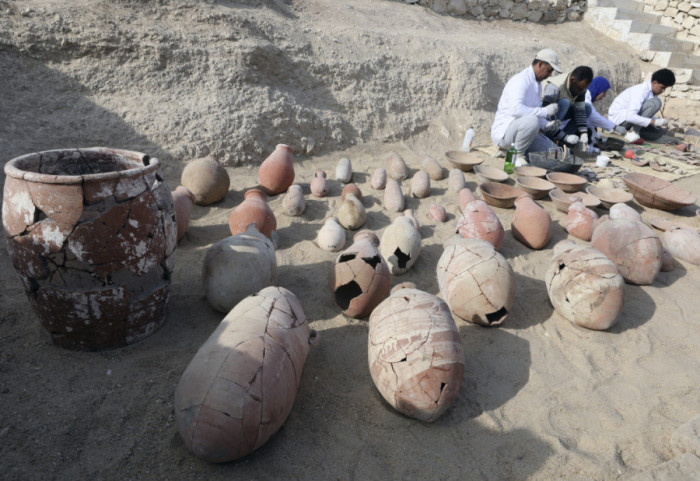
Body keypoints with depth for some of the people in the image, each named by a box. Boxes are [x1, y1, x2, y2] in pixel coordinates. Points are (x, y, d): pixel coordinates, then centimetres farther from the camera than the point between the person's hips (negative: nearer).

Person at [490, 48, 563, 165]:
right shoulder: (520, 80, -17)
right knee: (532, 120, -39)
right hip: (503, 131, -9)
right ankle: (517, 155, -18)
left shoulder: (537, 83, 14)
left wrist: (546, 124, 0)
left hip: (521, 128, 9)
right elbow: (516, 109, -33)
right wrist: (545, 111, -28)